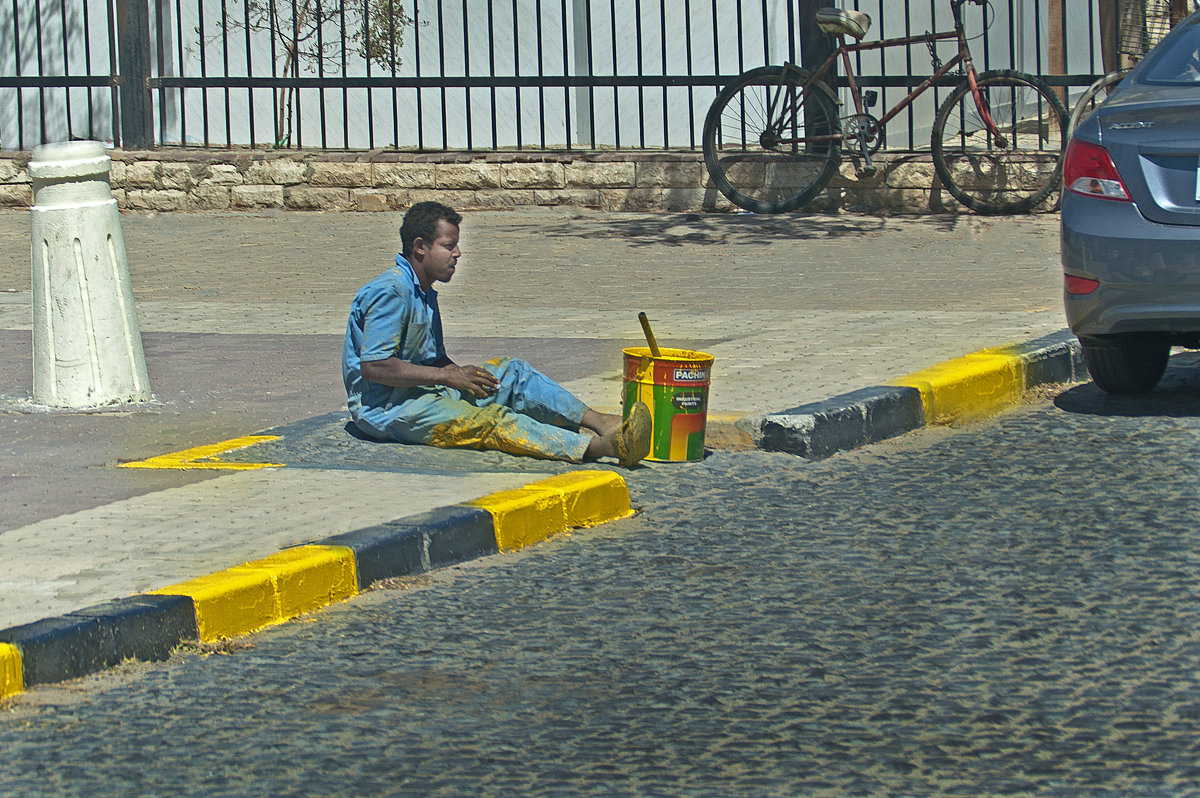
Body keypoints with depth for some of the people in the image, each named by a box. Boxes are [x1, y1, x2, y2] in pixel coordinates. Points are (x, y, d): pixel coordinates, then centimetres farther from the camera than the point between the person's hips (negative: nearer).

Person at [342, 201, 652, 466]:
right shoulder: (390, 292, -17)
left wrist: (459, 372, -2)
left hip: (424, 391, 10)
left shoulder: (424, 294, 16)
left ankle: (599, 423, -13)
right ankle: (601, 445, -41)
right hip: (384, 411, -10)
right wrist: (447, 376, -20)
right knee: (490, 420, -27)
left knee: (510, 372, 0)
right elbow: (373, 366, -25)